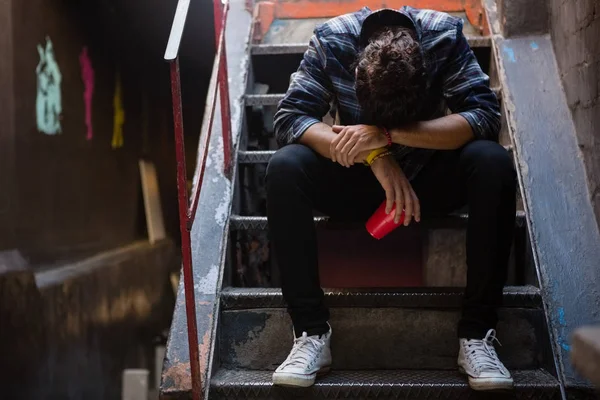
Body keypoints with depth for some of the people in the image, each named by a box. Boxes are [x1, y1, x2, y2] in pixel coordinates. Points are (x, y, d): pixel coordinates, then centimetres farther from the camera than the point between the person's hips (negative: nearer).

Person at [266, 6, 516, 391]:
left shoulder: (445, 34, -21)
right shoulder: (332, 40, -21)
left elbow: (486, 115, -28)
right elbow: (289, 117, -25)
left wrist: (389, 135, -37)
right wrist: (375, 156, -36)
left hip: (427, 176, 0)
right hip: (357, 179, 0)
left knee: (494, 163, -30)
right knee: (284, 167, -29)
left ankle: (477, 333, -25)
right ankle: (312, 333, -25)